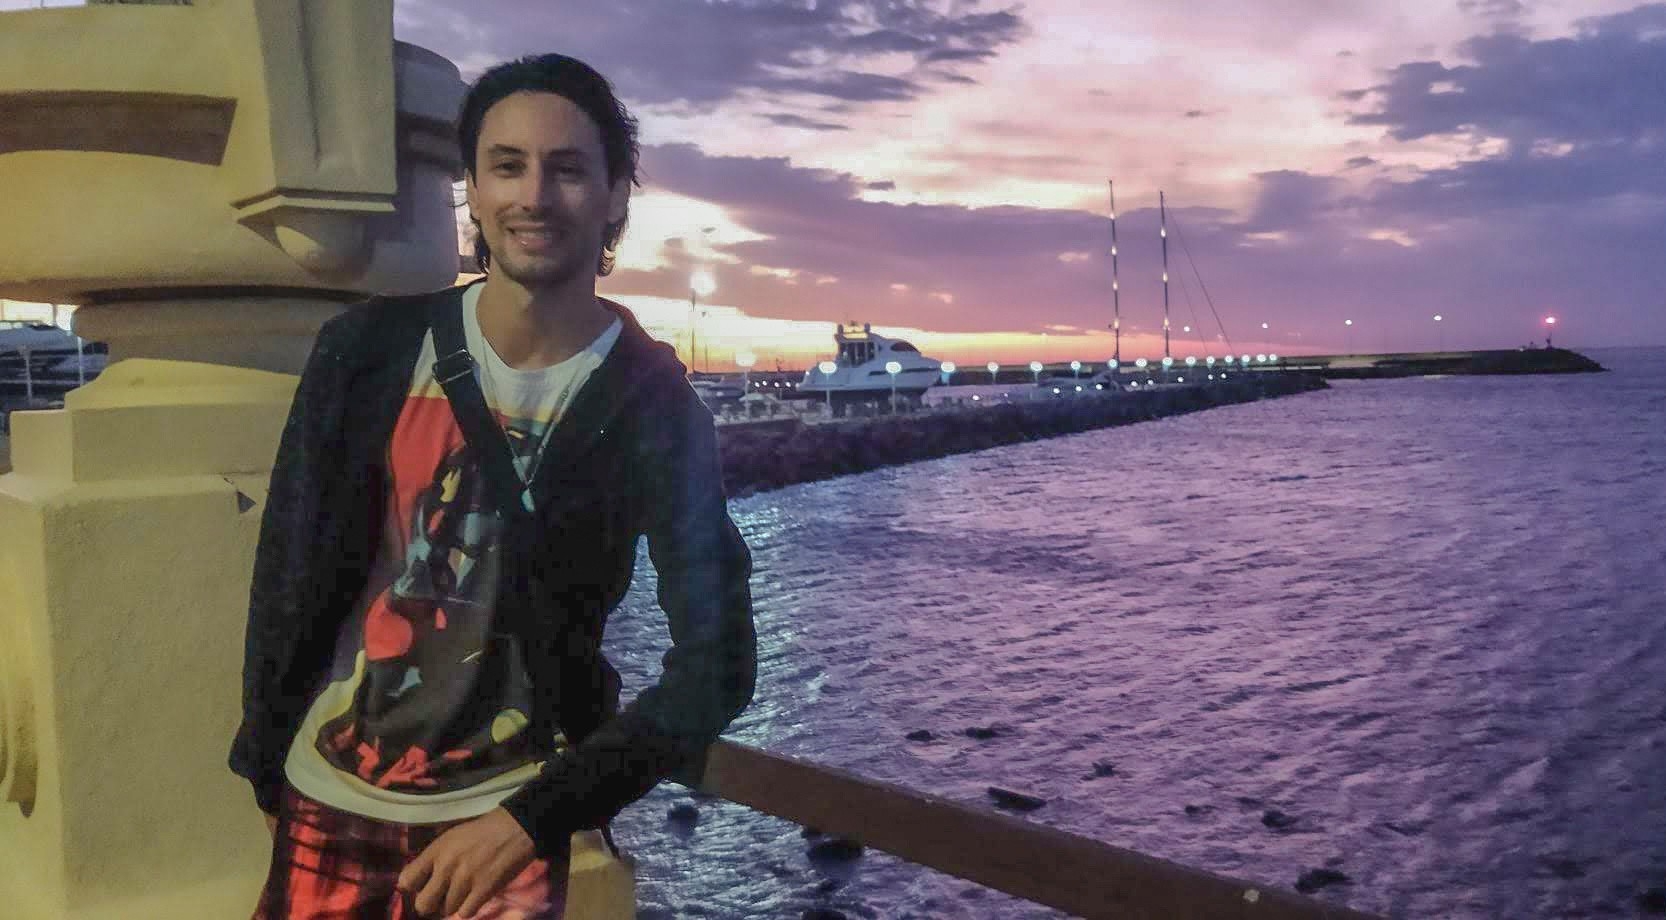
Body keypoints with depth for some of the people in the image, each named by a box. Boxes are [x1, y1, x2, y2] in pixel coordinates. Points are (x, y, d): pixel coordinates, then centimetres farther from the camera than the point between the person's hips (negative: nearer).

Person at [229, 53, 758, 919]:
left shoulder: (655, 407, -14)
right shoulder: (367, 347, -8)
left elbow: (716, 661, -15)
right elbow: (290, 565, 2)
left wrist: (537, 816, -20)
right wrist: (267, 762, 8)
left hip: (505, 813, -2)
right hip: (325, 797, 3)